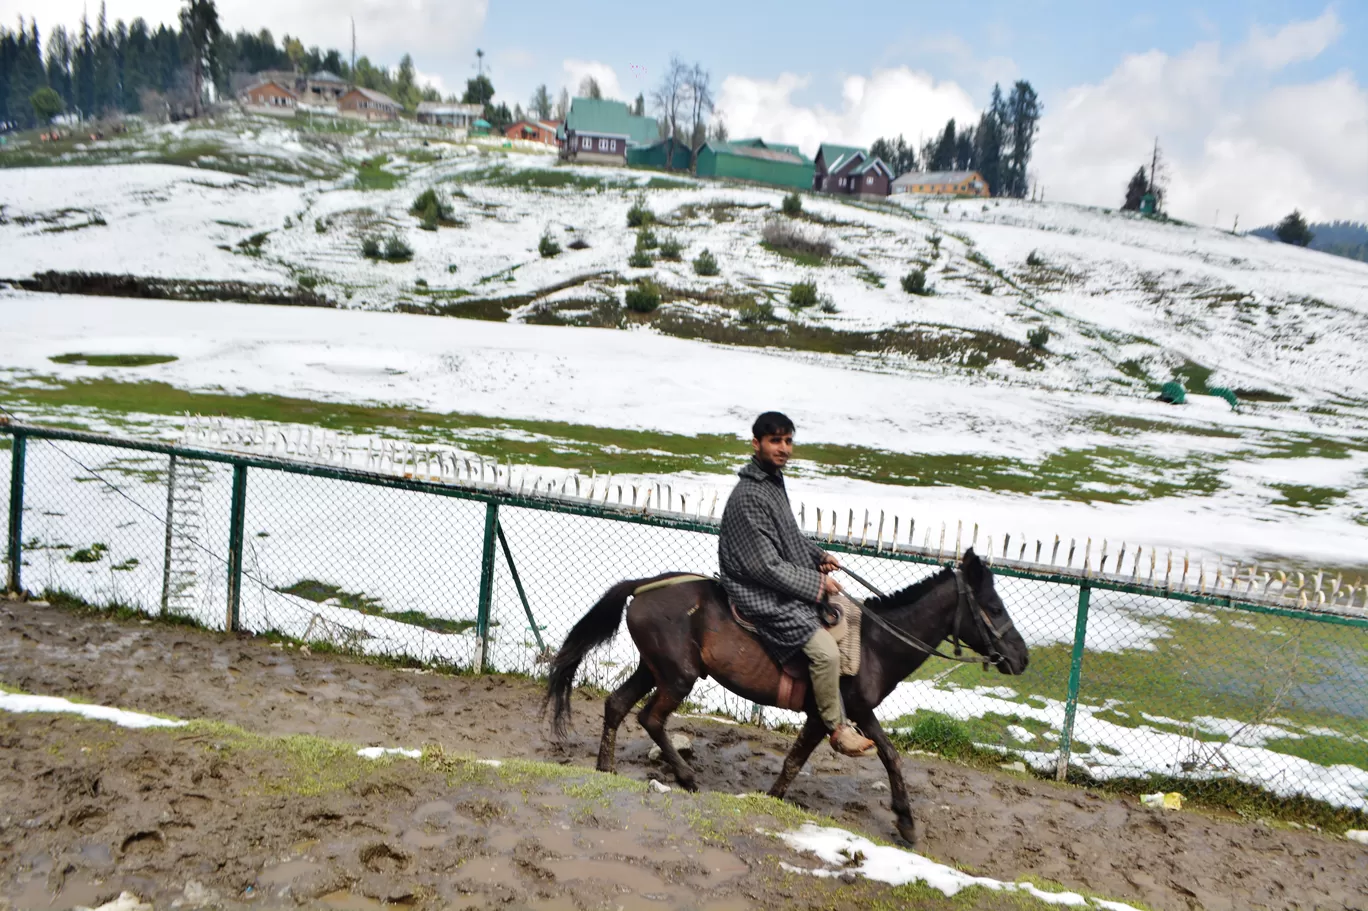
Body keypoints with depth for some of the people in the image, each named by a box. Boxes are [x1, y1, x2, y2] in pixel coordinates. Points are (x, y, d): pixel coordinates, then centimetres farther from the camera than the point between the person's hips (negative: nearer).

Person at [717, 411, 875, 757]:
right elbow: (766, 567, -24)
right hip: (764, 595, -10)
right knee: (825, 651, -21)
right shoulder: (748, 497, -24)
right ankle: (837, 728, 2)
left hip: (793, 578, 10)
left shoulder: (774, 479, 7)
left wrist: (819, 556, 8)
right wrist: (817, 583, -16)